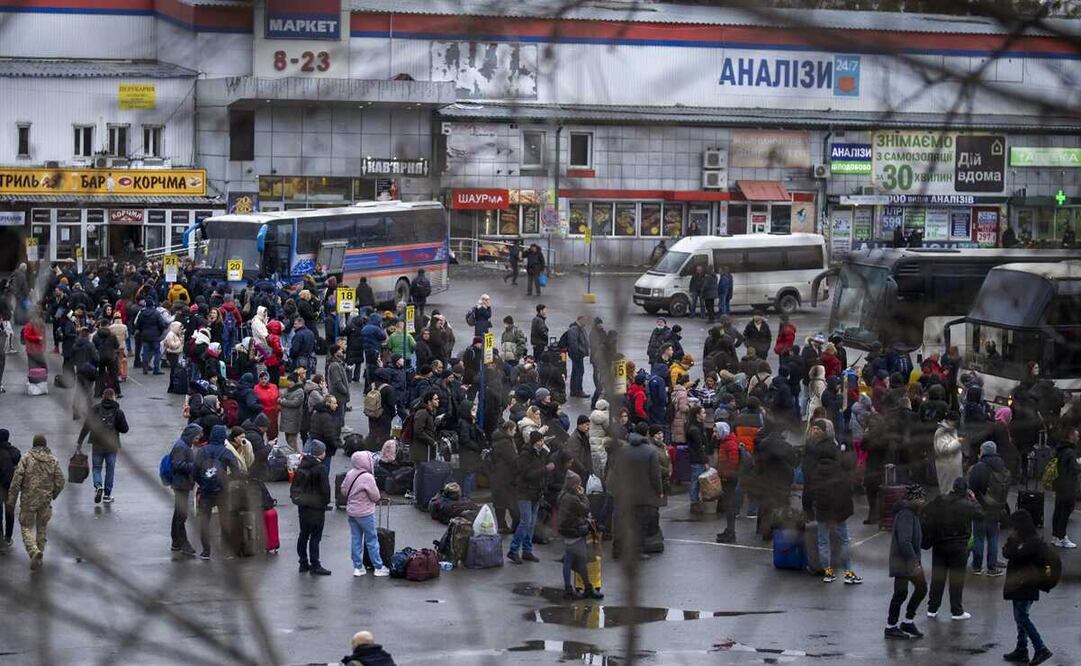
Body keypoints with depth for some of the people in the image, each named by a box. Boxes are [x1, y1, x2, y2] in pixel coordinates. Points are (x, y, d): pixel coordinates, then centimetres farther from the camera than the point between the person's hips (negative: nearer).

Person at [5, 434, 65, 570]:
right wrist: (53, 495, 20)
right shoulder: (53, 460, 0)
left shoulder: (26, 459, -7)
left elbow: (16, 481, -11)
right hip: (45, 502, 3)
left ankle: (34, 552, -18)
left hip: (28, 500, -3)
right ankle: (39, 555, 21)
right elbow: (60, 482, 1)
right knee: (42, 528, 17)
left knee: (26, 527, 5)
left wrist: (11, 501, -5)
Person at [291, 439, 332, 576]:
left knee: (303, 534, 15)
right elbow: (325, 488, -16)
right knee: (315, 536, -1)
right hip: (316, 507, -7)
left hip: (302, 506, 7)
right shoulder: (321, 468, -18)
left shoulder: (301, 466, 4)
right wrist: (326, 501, -2)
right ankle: (314, 566, 3)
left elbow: (294, 485, 11)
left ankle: (303, 563, 22)